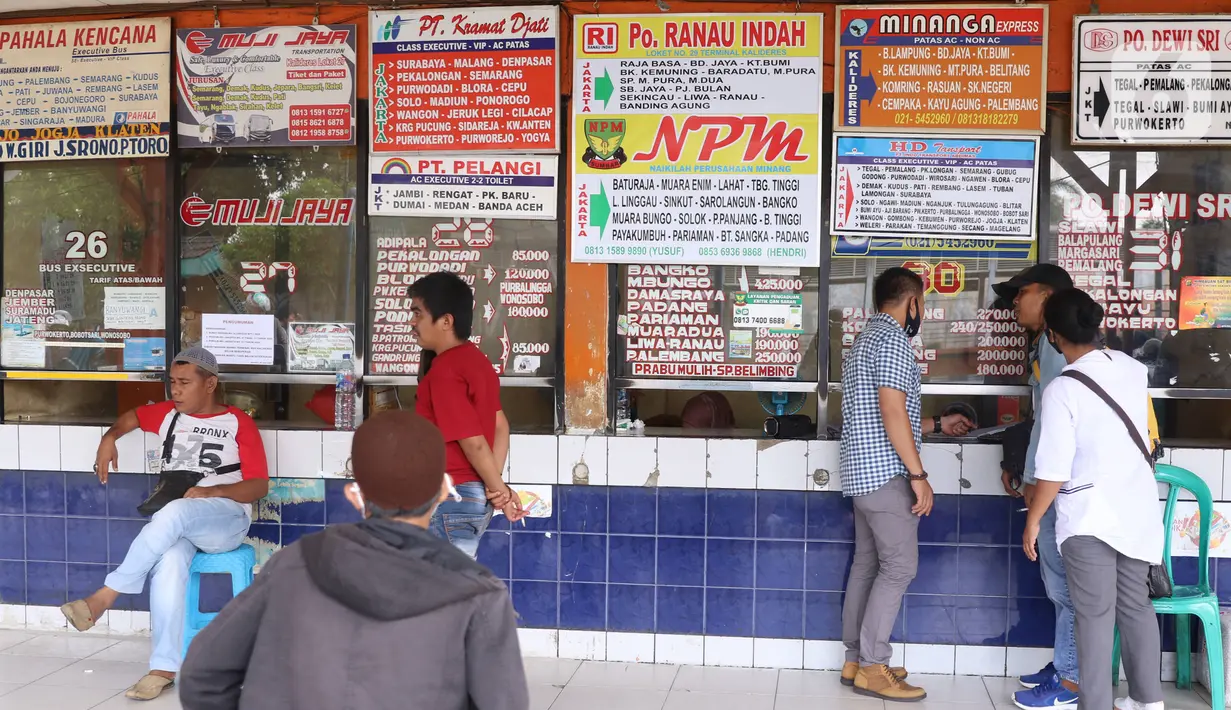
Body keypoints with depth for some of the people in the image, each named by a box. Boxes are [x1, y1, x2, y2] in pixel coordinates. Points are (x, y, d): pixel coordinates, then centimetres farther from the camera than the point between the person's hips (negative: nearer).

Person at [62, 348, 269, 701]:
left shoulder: (239, 423, 1)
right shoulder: (168, 413, 15)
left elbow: (260, 486, -3)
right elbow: (132, 416, 36)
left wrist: (212, 490, -18)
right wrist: (109, 438, 14)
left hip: (226, 517, -3)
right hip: (176, 524, 3)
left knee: (175, 513, -37)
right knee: (169, 562, -32)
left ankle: (104, 596, -27)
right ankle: (164, 667, -31)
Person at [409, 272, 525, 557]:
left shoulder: (443, 371, -20)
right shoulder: (475, 359, 9)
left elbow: (473, 442, -20)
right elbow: (500, 426, 10)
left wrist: (498, 488, -8)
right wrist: (495, 486, 3)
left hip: (451, 500, -9)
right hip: (474, 495, 9)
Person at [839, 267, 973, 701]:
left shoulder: (866, 339, 20)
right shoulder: (892, 338, -12)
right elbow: (892, 413, -20)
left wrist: (938, 425, 31)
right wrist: (919, 475, -18)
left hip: (862, 472, 10)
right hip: (886, 474, -10)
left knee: (867, 564, 11)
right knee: (899, 567, -6)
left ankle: (856, 660, 15)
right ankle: (872, 669, -3)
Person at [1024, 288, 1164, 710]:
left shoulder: (1062, 389, -19)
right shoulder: (1132, 368, 1)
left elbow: (1054, 470, -19)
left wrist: (1033, 521, -6)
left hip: (1089, 517, -6)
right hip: (1138, 510, 6)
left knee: (1095, 617, 1)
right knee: (1136, 606, 18)